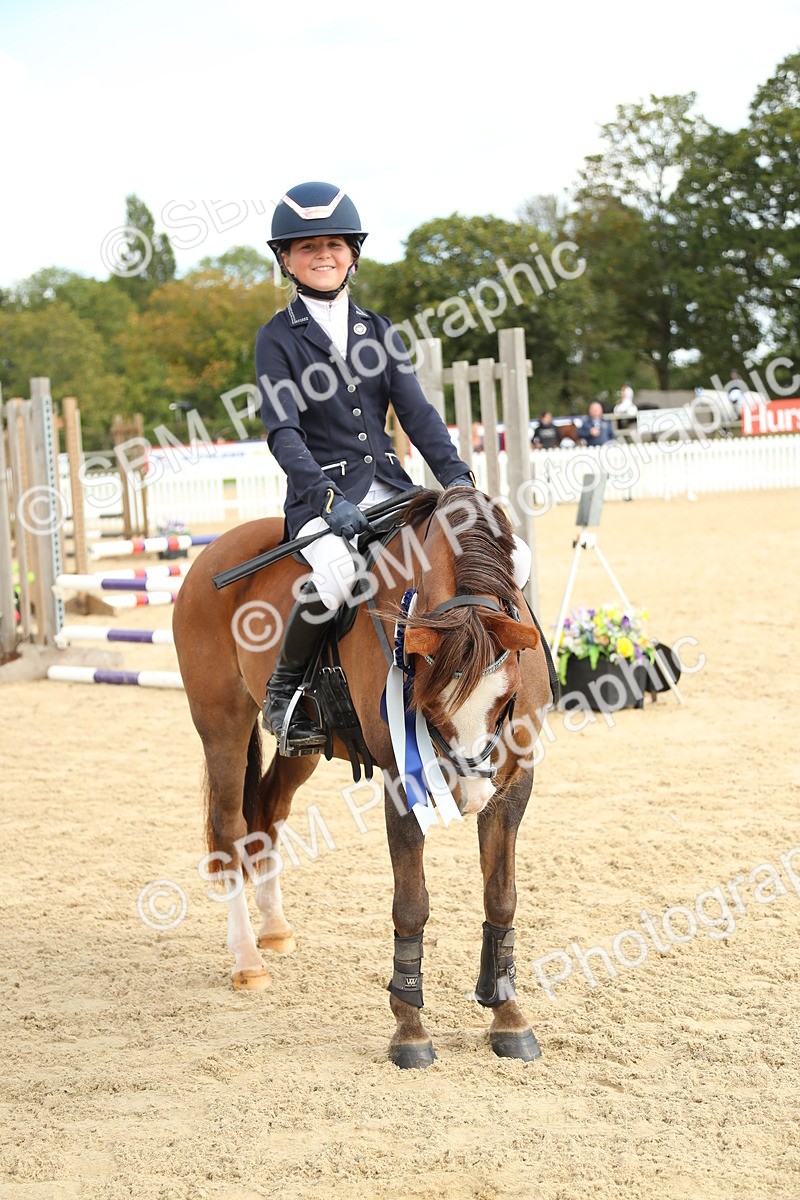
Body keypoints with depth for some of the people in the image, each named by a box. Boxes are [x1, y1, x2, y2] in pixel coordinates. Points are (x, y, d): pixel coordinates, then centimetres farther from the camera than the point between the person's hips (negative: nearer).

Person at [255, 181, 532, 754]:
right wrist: (327, 498, -24)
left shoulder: (379, 332, 15)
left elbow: (417, 412, 7)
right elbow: (283, 431, -10)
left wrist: (456, 475, -10)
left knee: (512, 557, -11)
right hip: (322, 493, -5)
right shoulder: (278, 338, 1)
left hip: (390, 486, 5)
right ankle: (284, 692, -11)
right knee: (332, 578, -38)